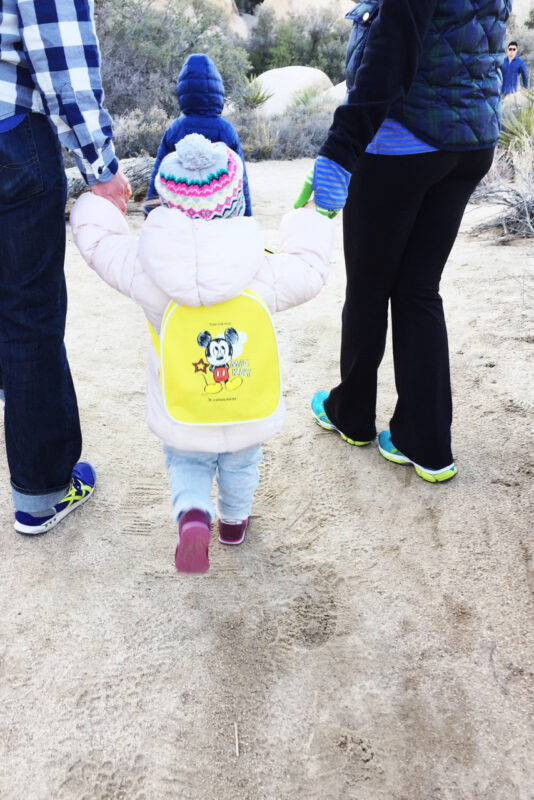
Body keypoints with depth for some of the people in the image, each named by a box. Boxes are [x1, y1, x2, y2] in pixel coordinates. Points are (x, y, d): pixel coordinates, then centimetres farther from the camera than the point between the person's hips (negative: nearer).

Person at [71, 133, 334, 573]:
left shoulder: (145, 269, -19)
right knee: (241, 466, 29)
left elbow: (98, 241, -2)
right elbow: (309, 273, 2)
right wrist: (312, 221, 18)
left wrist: (96, 202, 18)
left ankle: (192, 516, -2)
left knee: (187, 465, 25)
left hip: (182, 417, -1)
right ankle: (234, 521, 52)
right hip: (250, 413, 1)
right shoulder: (263, 272, -18)